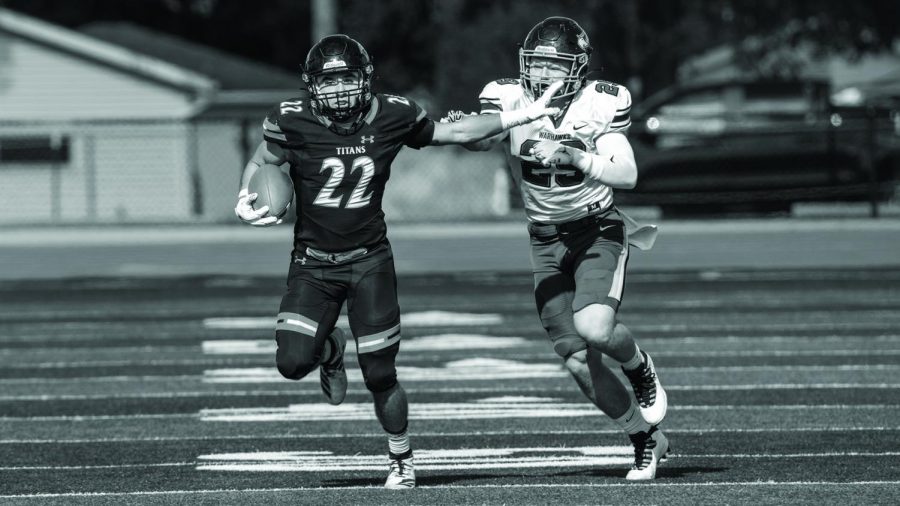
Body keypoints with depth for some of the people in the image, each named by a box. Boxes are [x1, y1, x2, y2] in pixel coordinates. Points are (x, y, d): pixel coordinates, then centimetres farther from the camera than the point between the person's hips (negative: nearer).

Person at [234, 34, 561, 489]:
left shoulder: (392, 117, -6)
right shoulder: (294, 122, -11)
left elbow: (453, 132, 9)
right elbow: (262, 162, 5)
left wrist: (522, 116, 8)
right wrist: (245, 200, -16)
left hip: (369, 262, 0)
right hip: (313, 263, 0)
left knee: (379, 376, -2)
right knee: (293, 362, -17)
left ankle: (401, 460, 23)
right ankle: (329, 351, 21)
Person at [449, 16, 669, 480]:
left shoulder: (599, 104, -13)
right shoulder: (511, 99, -7)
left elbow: (627, 174, -20)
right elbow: (484, 138, -23)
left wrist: (572, 156, -34)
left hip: (597, 229, -3)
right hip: (547, 242, 3)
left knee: (594, 329, -28)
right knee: (578, 361, -1)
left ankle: (638, 364, 7)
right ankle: (646, 438, 18)